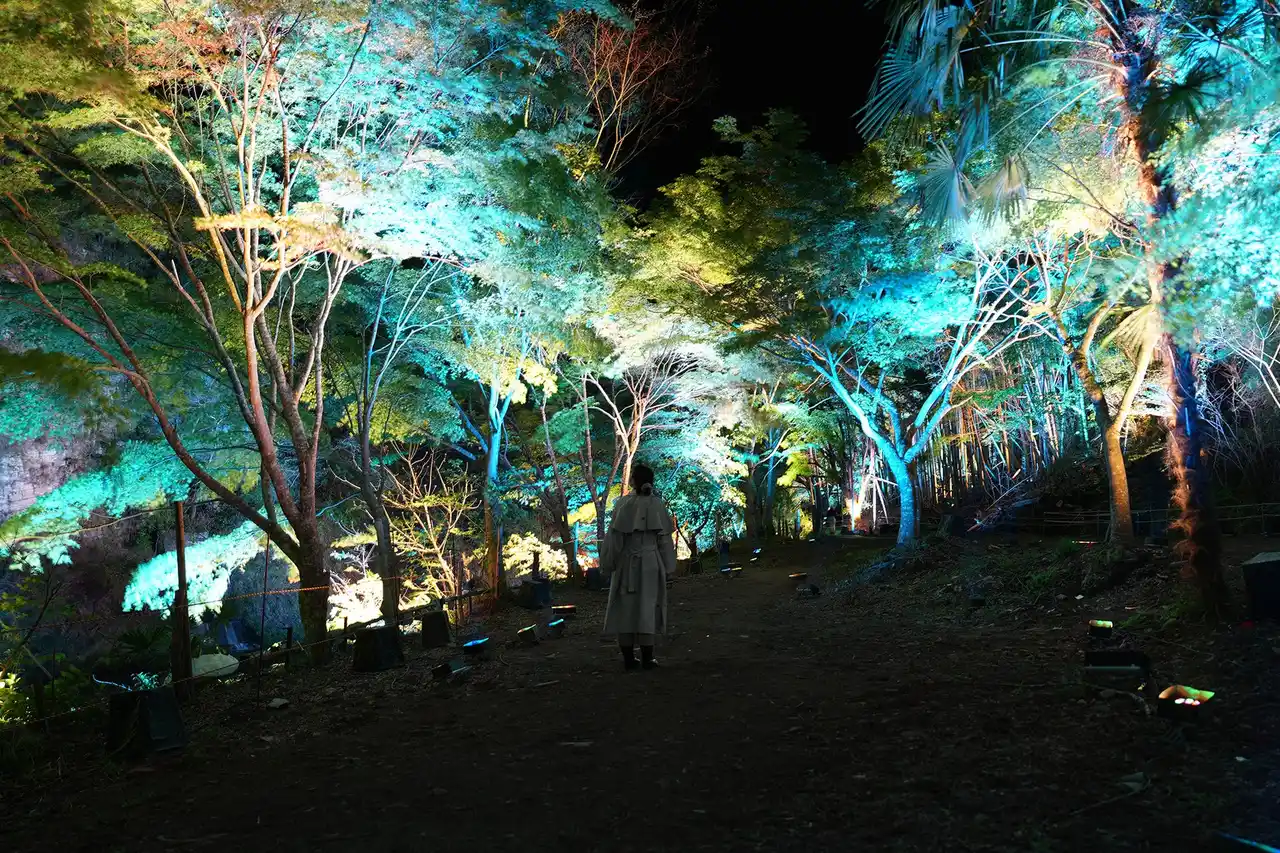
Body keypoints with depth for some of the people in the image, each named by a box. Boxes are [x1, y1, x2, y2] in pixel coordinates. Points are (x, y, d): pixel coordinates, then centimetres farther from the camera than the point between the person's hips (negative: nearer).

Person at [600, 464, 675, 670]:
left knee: (626, 608, 7)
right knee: (647, 608, 5)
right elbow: (664, 538, -1)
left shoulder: (623, 504, -7)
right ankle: (647, 657, 4)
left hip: (626, 564, 0)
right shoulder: (657, 505, -5)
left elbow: (614, 537, -5)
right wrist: (668, 567, 7)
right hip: (650, 564, 0)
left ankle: (628, 657, 8)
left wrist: (607, 563, 4)